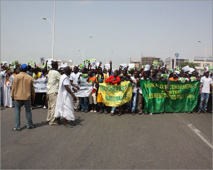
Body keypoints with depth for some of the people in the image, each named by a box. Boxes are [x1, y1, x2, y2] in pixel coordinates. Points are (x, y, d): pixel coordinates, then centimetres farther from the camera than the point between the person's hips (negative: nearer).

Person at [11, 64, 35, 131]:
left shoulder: (16, 77, -6)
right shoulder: (30, 78, -2)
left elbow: (13, 87, -2)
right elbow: (32, 88, 4)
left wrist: (13, 96, 9)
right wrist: (33, 96, 15)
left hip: (17, 97, -1)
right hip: (27, 97, 1)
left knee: (17, 111, 5)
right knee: (28, 111, 11)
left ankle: (17, 127, 6)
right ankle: (29, 125, 20)